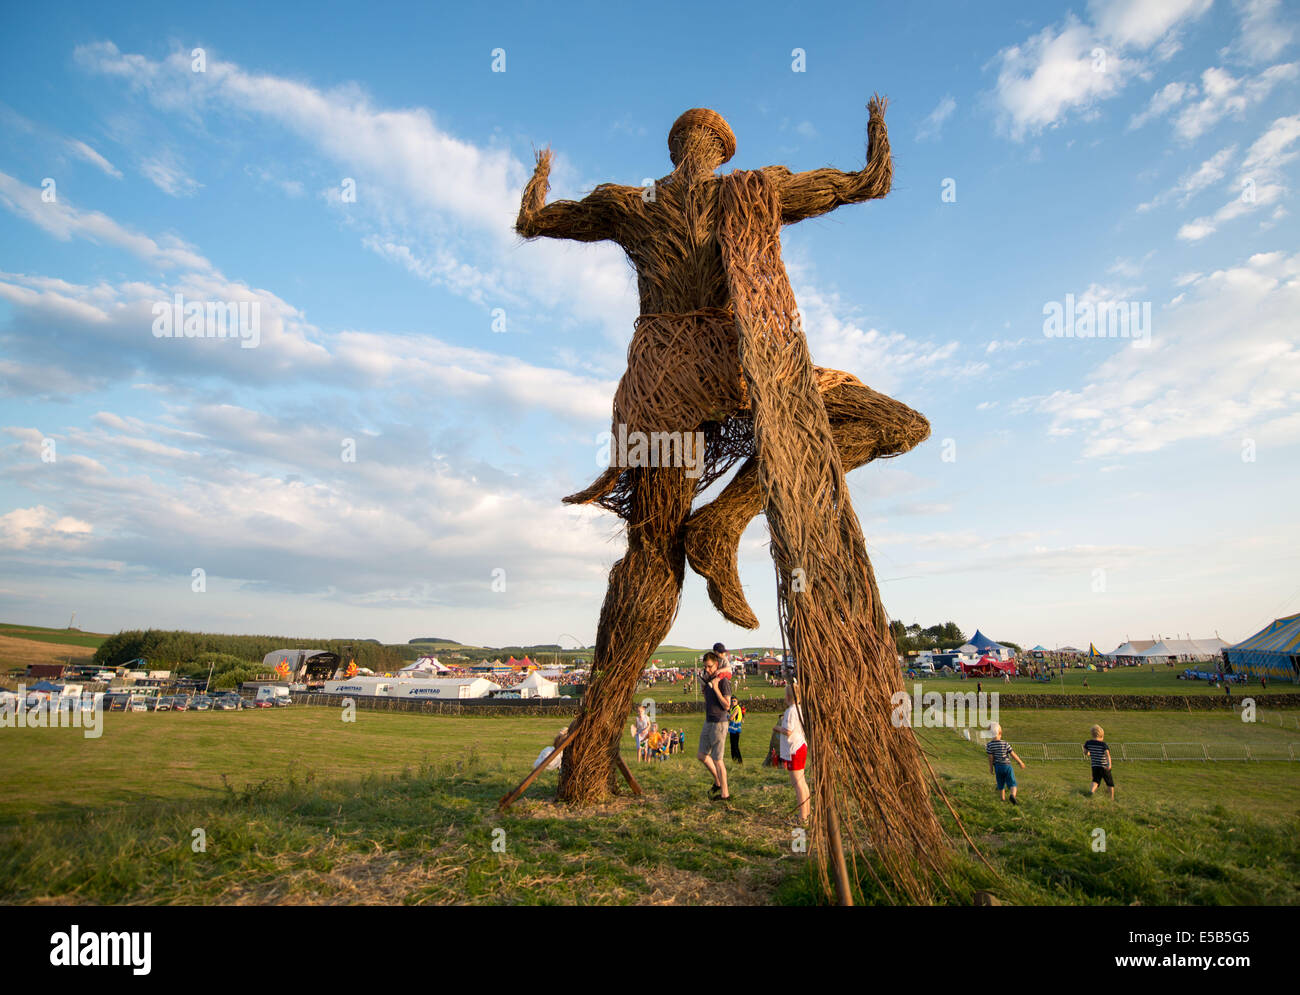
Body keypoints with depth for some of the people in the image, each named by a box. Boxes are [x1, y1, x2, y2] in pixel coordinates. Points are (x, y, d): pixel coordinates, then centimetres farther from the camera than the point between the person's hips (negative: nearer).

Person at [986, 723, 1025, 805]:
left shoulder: (990, 745, -10)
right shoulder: (1005, 744, -12)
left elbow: (990, 758, -6)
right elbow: (1013, 755, -6)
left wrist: (991, 768, 6)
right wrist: (1020, 762, 8)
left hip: (997, 767, 2)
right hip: (1007, 765, -2)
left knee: (1001, 784, 19)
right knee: (1012, 783, 0)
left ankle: (1003, 798, 27)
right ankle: (1013, 795, -25)